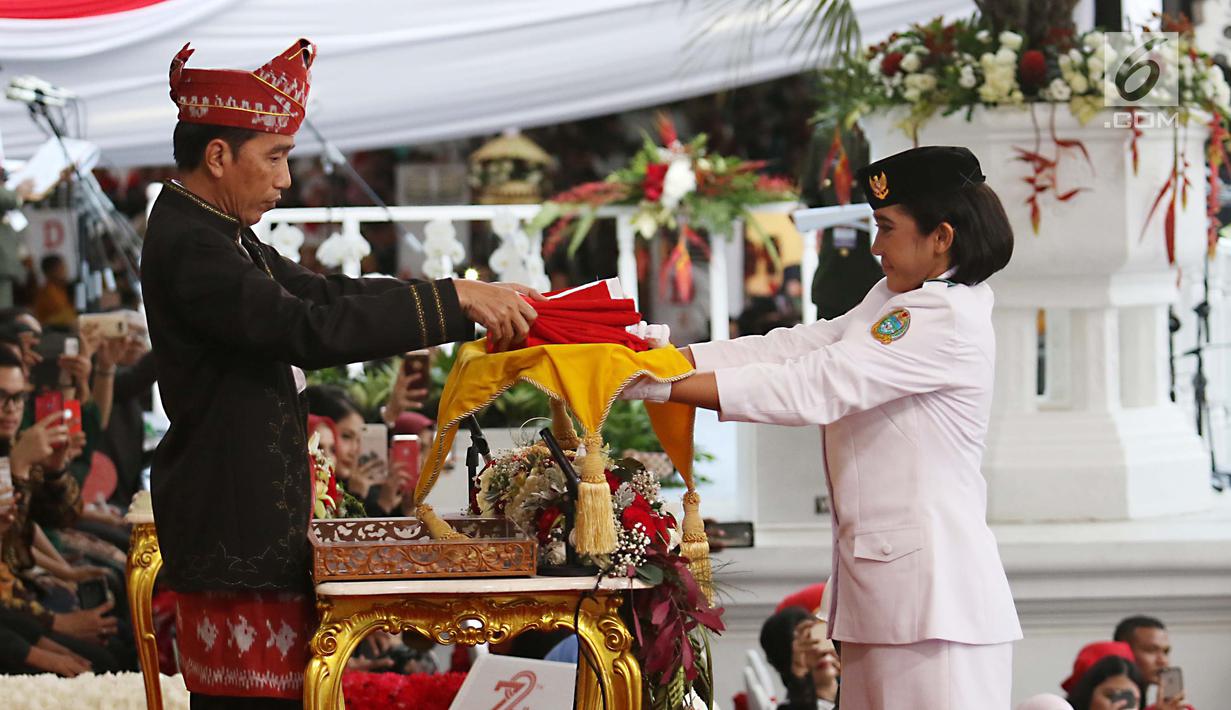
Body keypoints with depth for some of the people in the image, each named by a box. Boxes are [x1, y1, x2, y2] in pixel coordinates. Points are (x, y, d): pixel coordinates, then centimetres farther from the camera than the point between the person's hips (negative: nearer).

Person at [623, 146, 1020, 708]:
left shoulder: (951, 321, -13)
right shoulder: (892, 302, 20)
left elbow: (816, 387, -18)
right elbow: (792, 349, 11)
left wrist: (666, 387, -19)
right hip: (881, 578, 10)